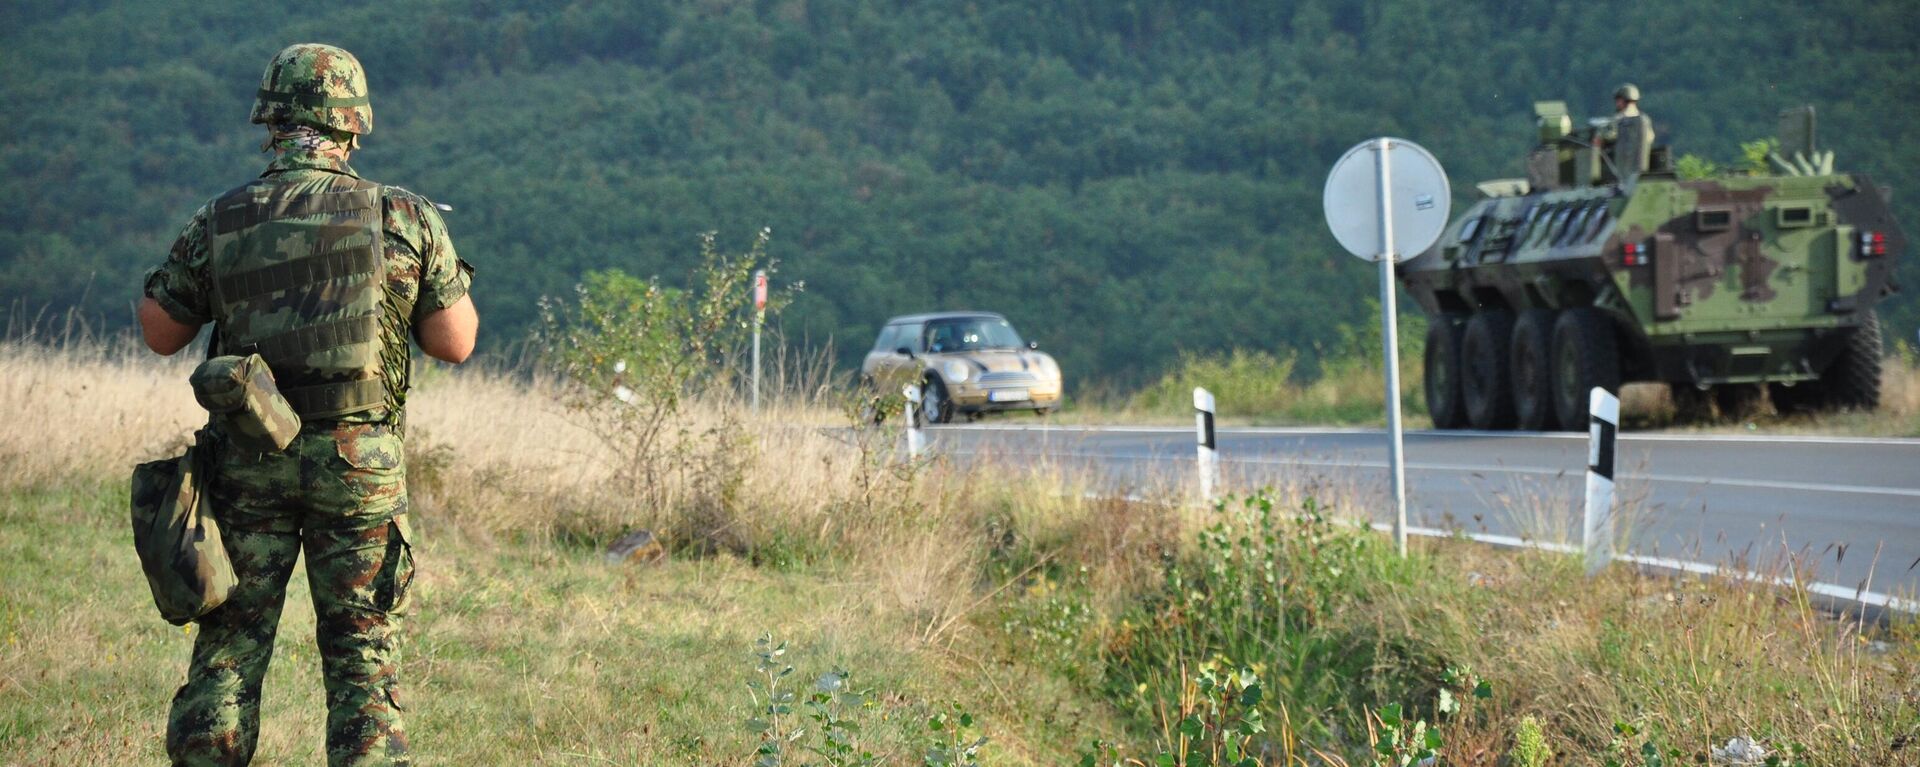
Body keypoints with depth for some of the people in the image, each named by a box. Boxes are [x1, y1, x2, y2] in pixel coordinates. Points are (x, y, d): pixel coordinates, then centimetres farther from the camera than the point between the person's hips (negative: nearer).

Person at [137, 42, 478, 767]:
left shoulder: (218, 222, 0)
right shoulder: (405, 218, -3)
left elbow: (159, 332, 9)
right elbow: (455, 342, -1)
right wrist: (443, 273, 17)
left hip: (248, 461, 1)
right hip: (360, 461, -1)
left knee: (228, 644, 9)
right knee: (365, 654, 5)